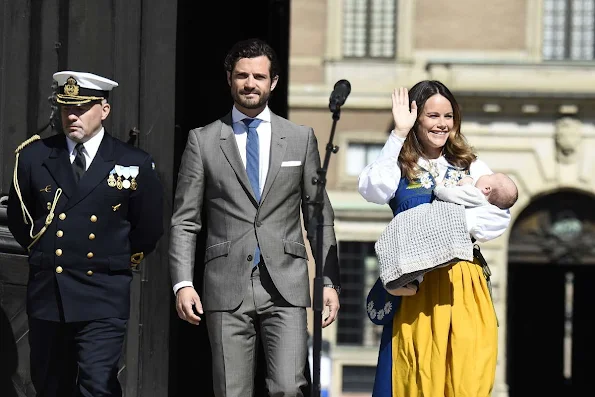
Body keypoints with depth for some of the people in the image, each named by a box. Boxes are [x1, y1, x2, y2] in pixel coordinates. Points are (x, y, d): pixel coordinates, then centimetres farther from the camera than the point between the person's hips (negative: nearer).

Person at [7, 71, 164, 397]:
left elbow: (148, 230, 10)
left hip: (104, 300, -3)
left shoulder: (134, 164, -1)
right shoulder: (34, 156, 4)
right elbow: (18, 218, 18)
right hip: (47, 296, 3)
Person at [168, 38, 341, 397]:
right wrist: (183, 283, -5)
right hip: (226, 289, 0)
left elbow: (319, 216, 12)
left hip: (285, 287, 0)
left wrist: (329, 281, 4)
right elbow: (184, 221, 6)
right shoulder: (203, 141, 8)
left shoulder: (301, 138, 10)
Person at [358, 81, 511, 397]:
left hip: (464, 285, 2)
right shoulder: (400, 166, 7)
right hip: (414, 286, -2)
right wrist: (399, 134, -12)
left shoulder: (471, 166, 13)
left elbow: (500, 215, 1)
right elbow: (372, 190, -15)